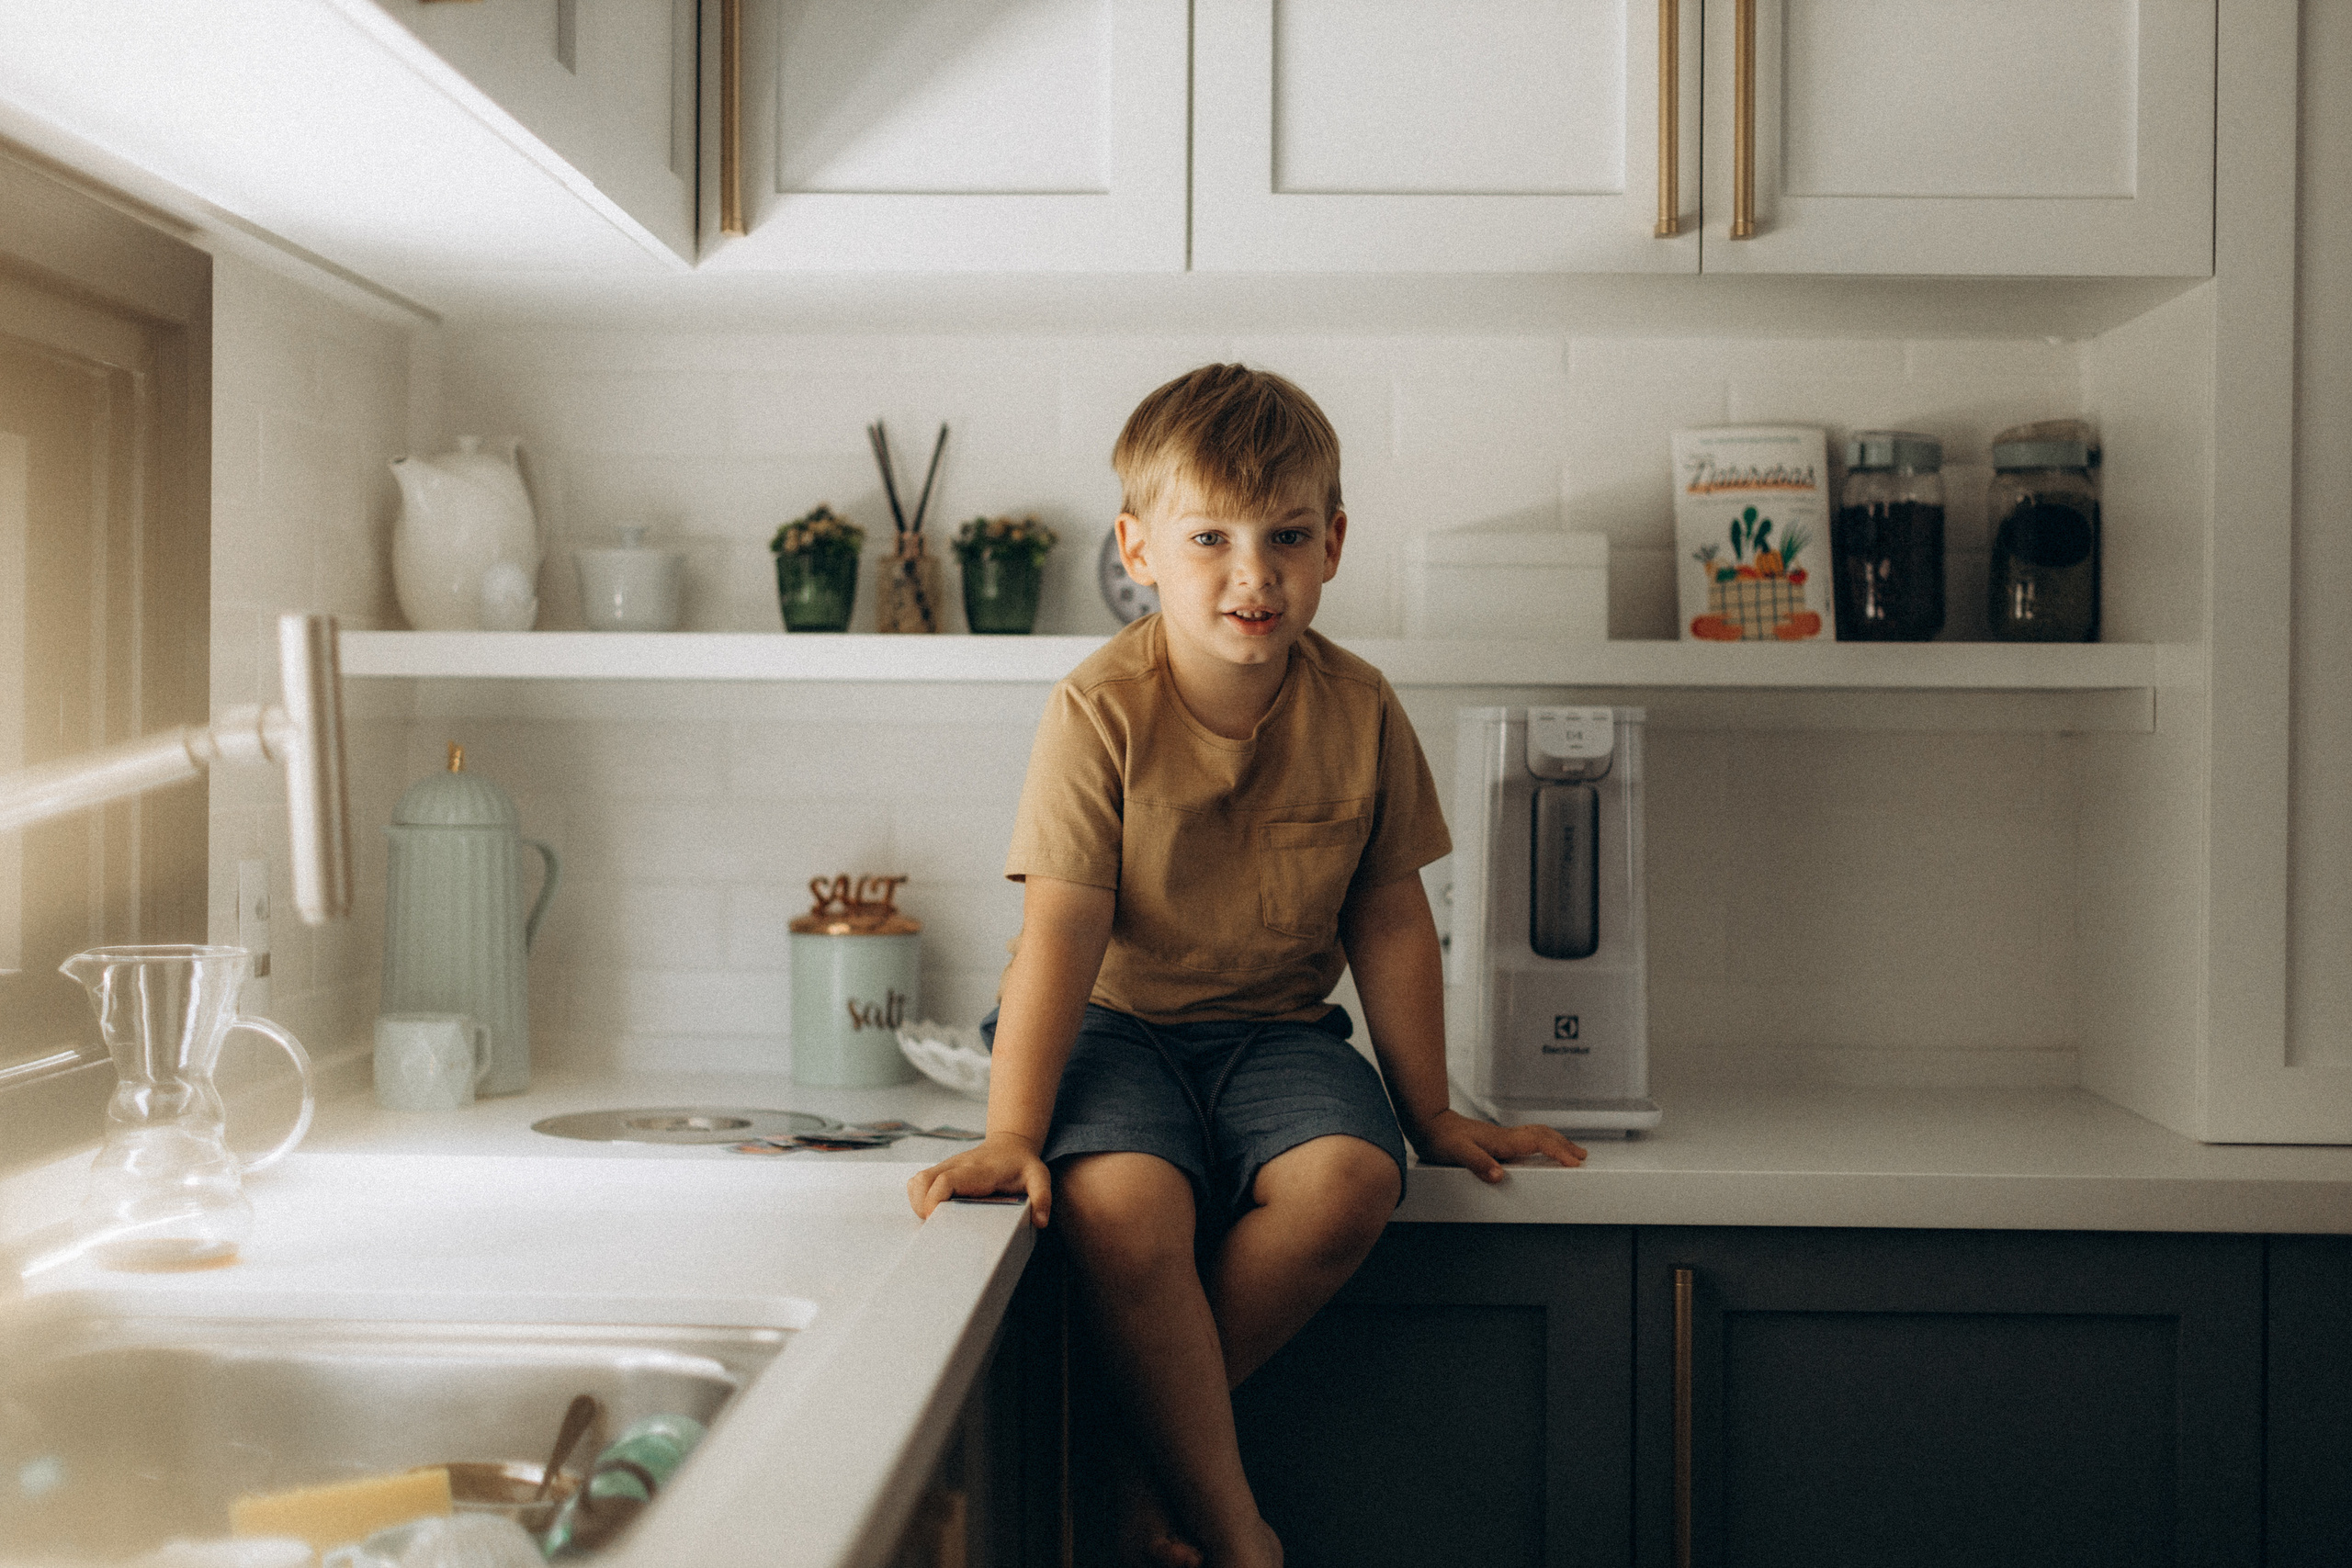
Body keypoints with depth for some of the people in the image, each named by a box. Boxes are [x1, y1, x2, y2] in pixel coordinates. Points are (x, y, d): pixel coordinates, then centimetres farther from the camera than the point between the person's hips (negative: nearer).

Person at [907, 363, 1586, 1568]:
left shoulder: (1356, 710, -3)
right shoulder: (1102, 711, -13)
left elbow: (1389, 921, 6)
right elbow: (1061, 931, -16)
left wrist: (1430, 1113, 10)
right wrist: (1013, 1132, -22)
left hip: (1276, 1026, 3)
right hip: (1115, 1021, -3)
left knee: (1349, 1179, -28)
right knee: (1120, 1203, -33)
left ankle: (1160, 1449, -7)